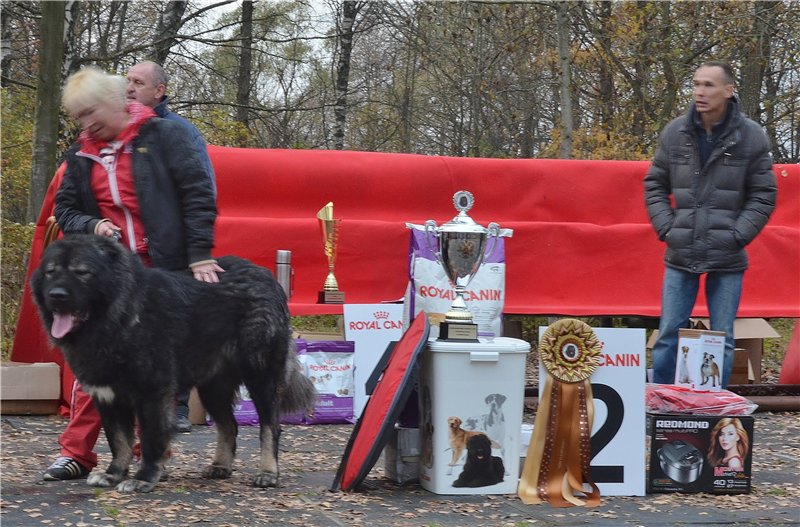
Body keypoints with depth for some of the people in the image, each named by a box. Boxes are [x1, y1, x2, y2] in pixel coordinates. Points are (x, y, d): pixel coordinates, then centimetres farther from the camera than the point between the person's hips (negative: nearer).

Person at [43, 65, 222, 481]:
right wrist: (92, 226, -6)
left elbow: (197, 194, -5)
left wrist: (199, 256, -12)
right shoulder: (81, 154, 11)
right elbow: (65, 209, 16)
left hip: (164, 273, -4)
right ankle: (76, 453, 4)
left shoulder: (162, 136, -2)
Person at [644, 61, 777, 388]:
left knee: (722, 339, 6)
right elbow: (654, 185, 10)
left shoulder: (751, 137, -3)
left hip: (727, 260, -1)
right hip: (680, 256, 1)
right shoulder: (675, 133, 2)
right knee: (668, 335, 5)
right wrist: (666, 229, -2)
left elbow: (763, 195, 1)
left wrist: (738, 236, -8)